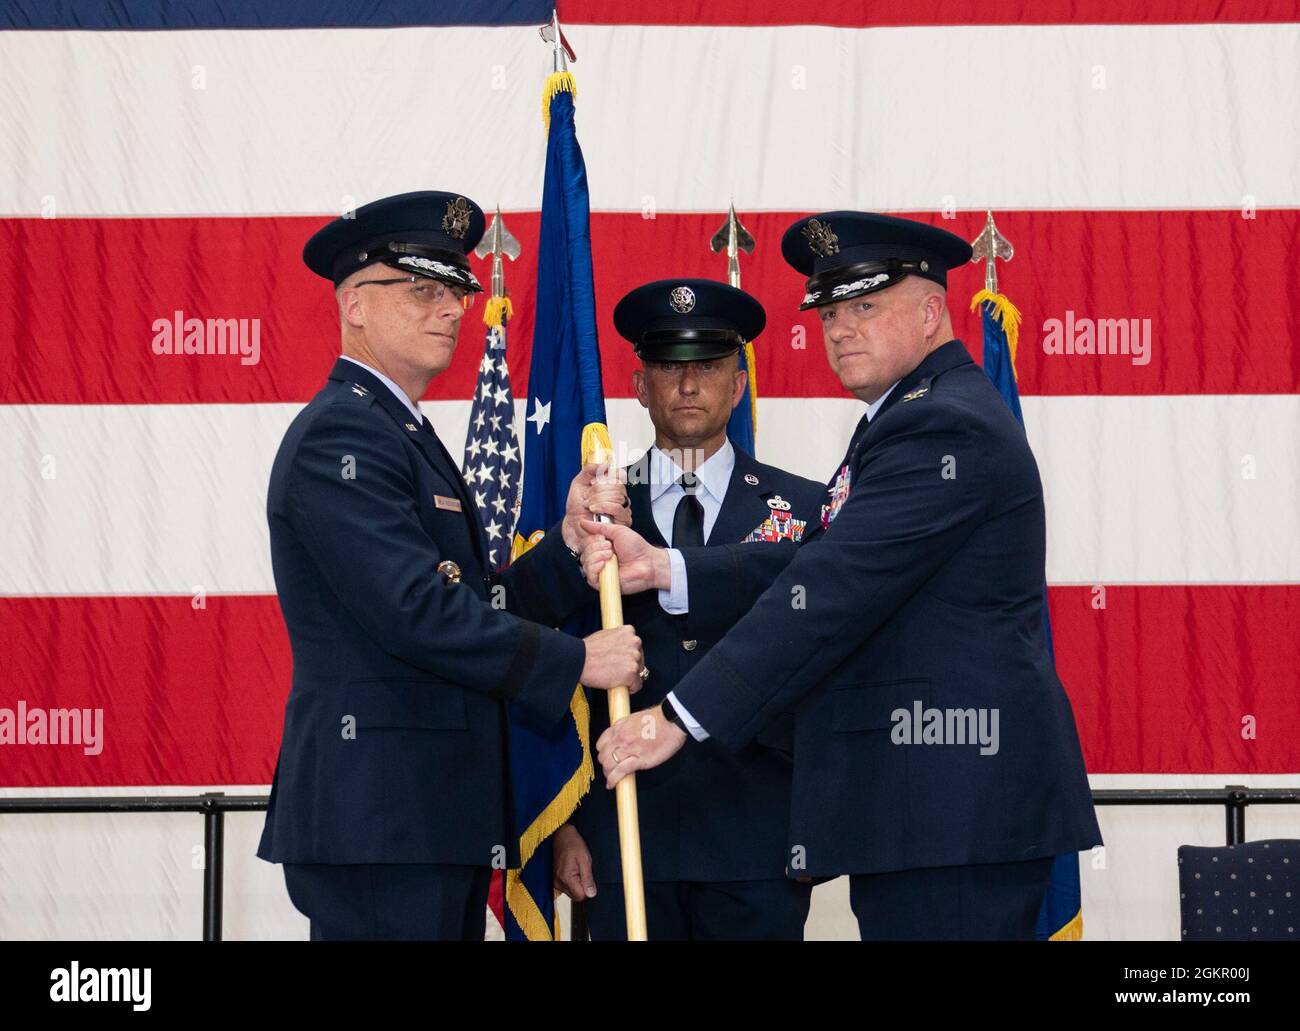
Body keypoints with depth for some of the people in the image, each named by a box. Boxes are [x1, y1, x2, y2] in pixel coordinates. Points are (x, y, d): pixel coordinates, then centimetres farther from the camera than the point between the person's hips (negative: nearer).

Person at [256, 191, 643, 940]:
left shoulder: (407, 436, 21)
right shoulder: (340, 435, -11)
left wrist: (571, 541, 1)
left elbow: (480, 611, 15)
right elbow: (416, 612, -21)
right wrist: (576, 662, -13)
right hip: (377, 823, -10)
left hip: (436, 820, 10)